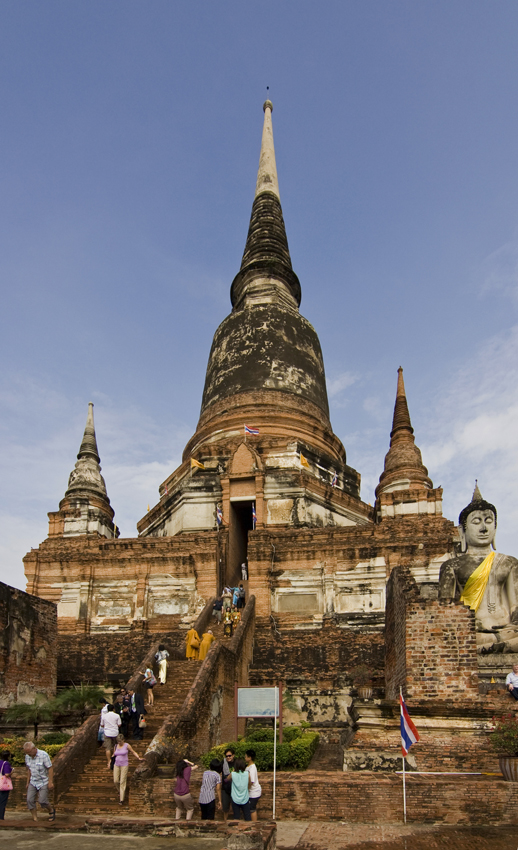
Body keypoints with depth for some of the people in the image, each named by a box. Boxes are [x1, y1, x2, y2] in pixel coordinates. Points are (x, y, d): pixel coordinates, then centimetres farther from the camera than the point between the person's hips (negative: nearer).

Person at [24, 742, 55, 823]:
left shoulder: (44, 755, -20)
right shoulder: (27, 757, -2)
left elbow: (50, 769, -16)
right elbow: (29, 770, 13)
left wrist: (50, 782, -18)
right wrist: (28, 782, 14)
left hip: (43, 782, -5)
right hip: (33, 782, 5)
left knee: (42, 800, -9)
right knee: (30, 800, -5)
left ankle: (51, 810, 20)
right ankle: (35, 819, 8)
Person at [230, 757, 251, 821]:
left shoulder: (233, 774, -10)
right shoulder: (247, 774, -10)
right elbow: (250, 784, 5)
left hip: (235, 800, 0)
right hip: (245, 799, 0)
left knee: (236, 818, 12)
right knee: (248, 818, 12)